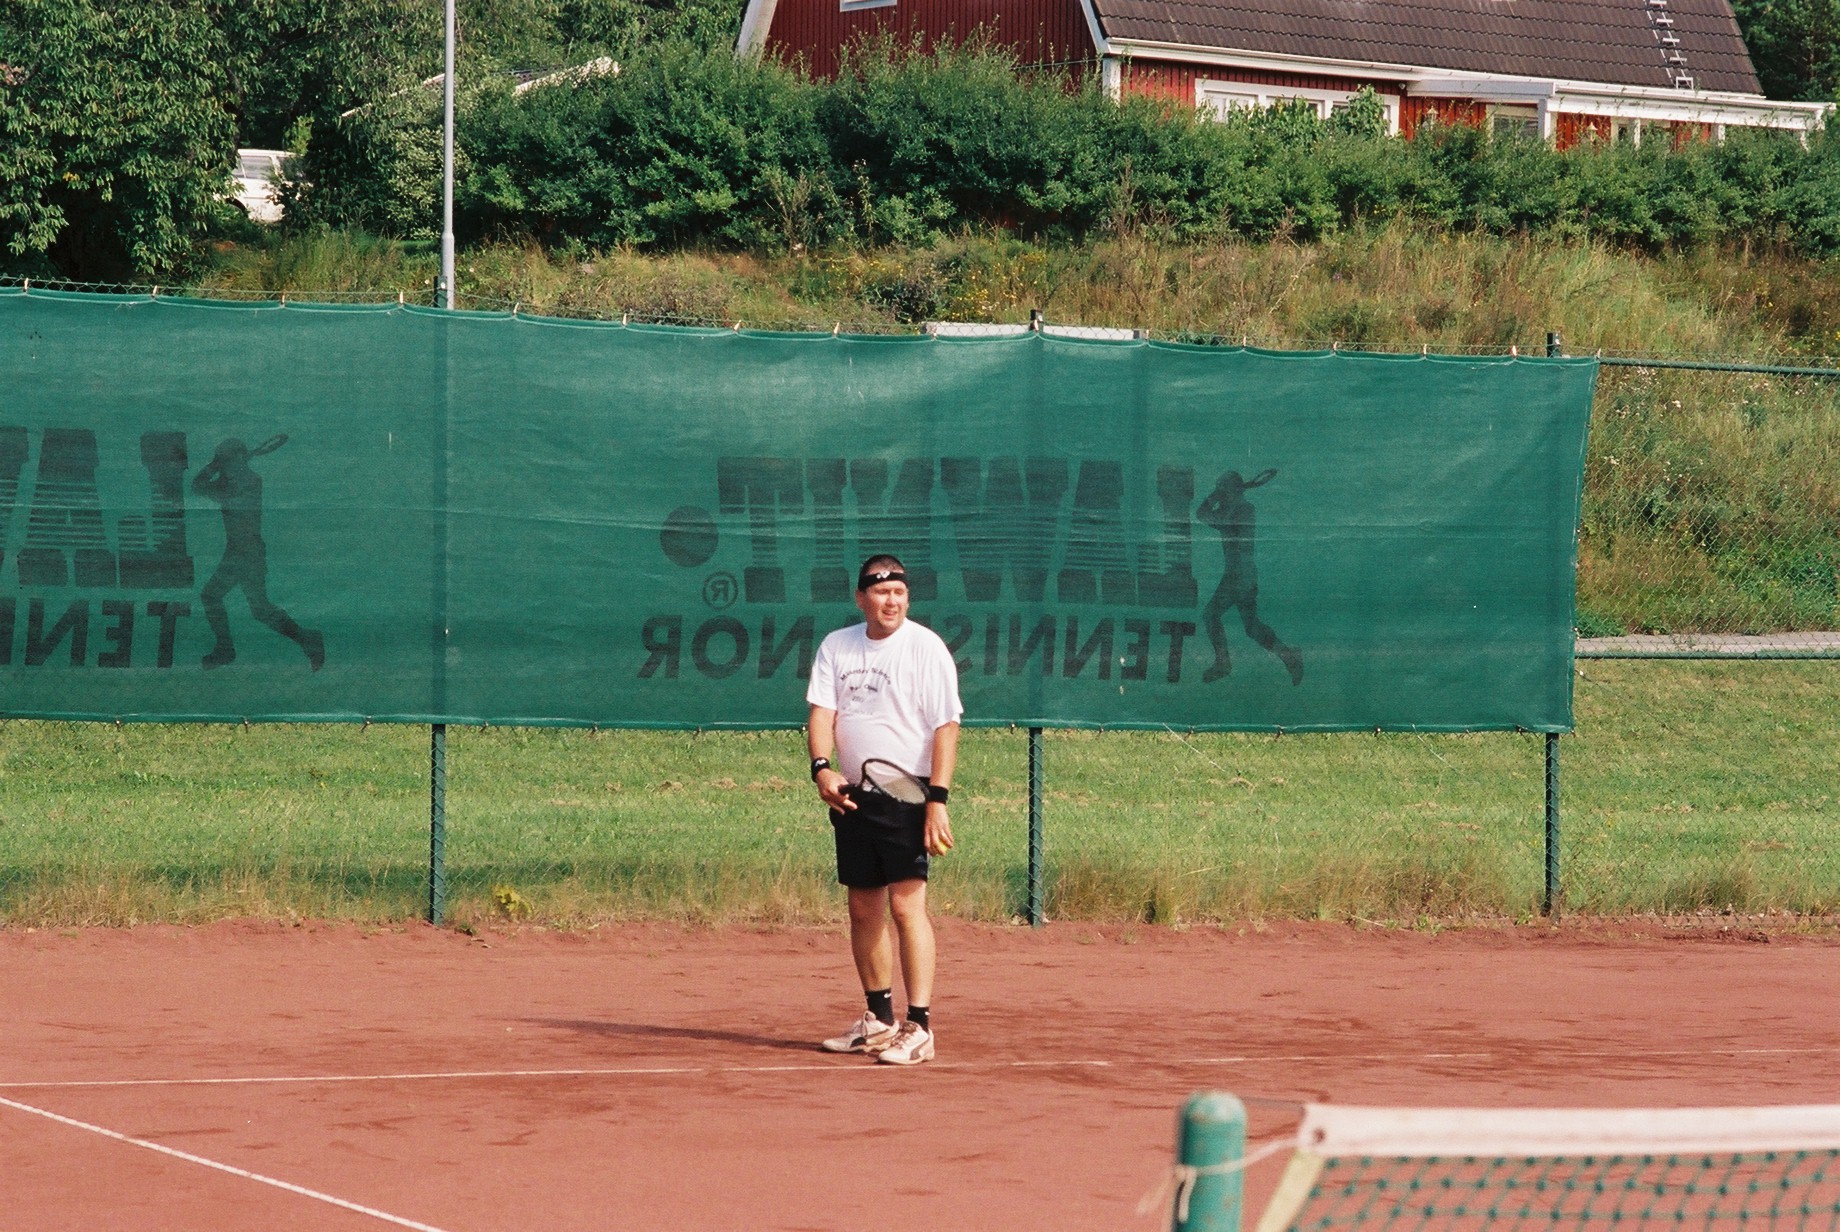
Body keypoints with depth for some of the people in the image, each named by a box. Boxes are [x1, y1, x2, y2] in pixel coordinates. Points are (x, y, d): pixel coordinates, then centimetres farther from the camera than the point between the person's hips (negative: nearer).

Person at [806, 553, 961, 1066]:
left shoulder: (926, 647, -6)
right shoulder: (835, 647, 8)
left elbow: (946, 727, -10)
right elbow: (822, 711, 1)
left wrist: (938, 798, -18)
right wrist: (822, 768, -17)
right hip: (852, 795, 6)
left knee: (906, 904, -13)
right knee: (863, 909, 11)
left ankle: (919, 1027, -15)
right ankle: (879, 1019, 22)